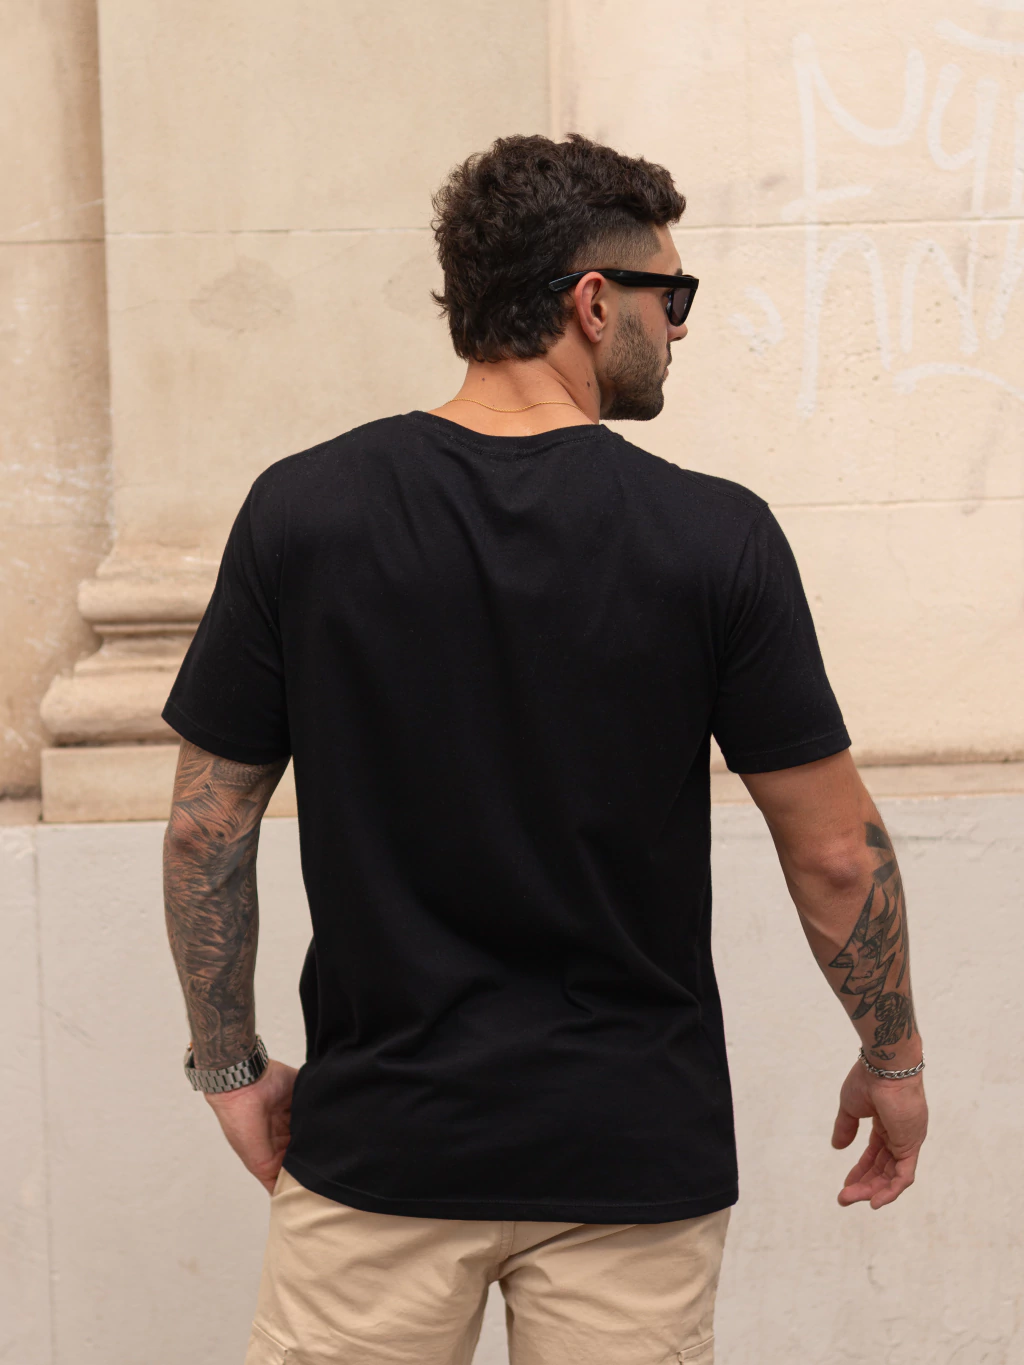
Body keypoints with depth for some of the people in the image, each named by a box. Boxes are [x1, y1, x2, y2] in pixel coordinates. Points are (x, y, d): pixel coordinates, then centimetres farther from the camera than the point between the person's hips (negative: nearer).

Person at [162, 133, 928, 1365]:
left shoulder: (300, 513, -7)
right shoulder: (716, 537, -10)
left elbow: (207, 828, -2)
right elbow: (834, 854, -4)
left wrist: (230, 1065, 11)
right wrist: (892, 1058, 12)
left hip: (377, 1142, 1)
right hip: (635, 1152, 0)